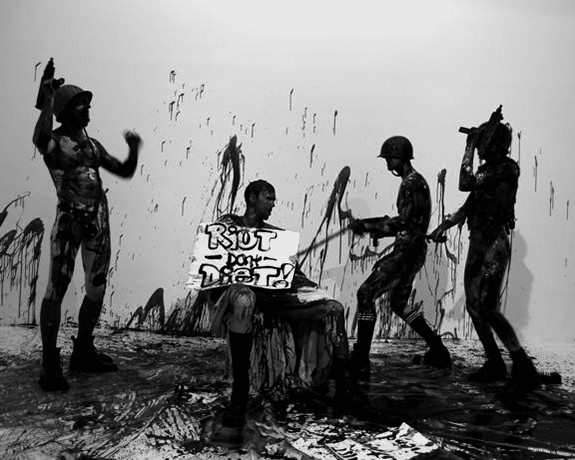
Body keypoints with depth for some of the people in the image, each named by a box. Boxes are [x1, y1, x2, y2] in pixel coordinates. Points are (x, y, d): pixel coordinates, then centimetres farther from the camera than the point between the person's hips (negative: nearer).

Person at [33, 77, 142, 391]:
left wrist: (134, 150, 0)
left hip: (99, 219, 7)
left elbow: (125, 171, 18)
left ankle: (83, 353, 24)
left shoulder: (93, 145, 16)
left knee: (97, 289, 10)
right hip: (69, 218, -6)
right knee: (56, 289, -9)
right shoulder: (53, 142, -3)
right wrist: (48, 98, -18)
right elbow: (40, 136, -28)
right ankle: (50, 365, -2)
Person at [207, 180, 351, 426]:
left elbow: (292, 271, 15)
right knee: (243, 301, -43)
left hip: (275, 292, 5)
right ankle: (239, 395, -33)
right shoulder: (227, 225, 11)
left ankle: (343, 385, -12)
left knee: (334, 308, -13)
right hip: (238, 289, -4)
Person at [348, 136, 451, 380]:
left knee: (366, 294, -13)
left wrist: (366, 226, -19)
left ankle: (360, 364, -13)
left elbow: (403, 222, -22)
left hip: (408, 250, -10)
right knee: (398, 303, 20)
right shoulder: (413, 181, 18)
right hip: (410, 250, 10)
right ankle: (438, 351, 30)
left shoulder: (412, 183, -13)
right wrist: (375, 228, 15)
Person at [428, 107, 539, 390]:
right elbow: (468, 206, 19)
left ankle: (523, 366, 0)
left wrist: (469, 147, -11)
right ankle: (494, 364, 19)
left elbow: (465, 184, -20)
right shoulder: (486, 170, 14)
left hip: (494, 245, -9)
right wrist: (444, 225, 10)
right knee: (473, 305, 8)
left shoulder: (508, 168, -12)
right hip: (477, 244, 9)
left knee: (487, 308, -12)